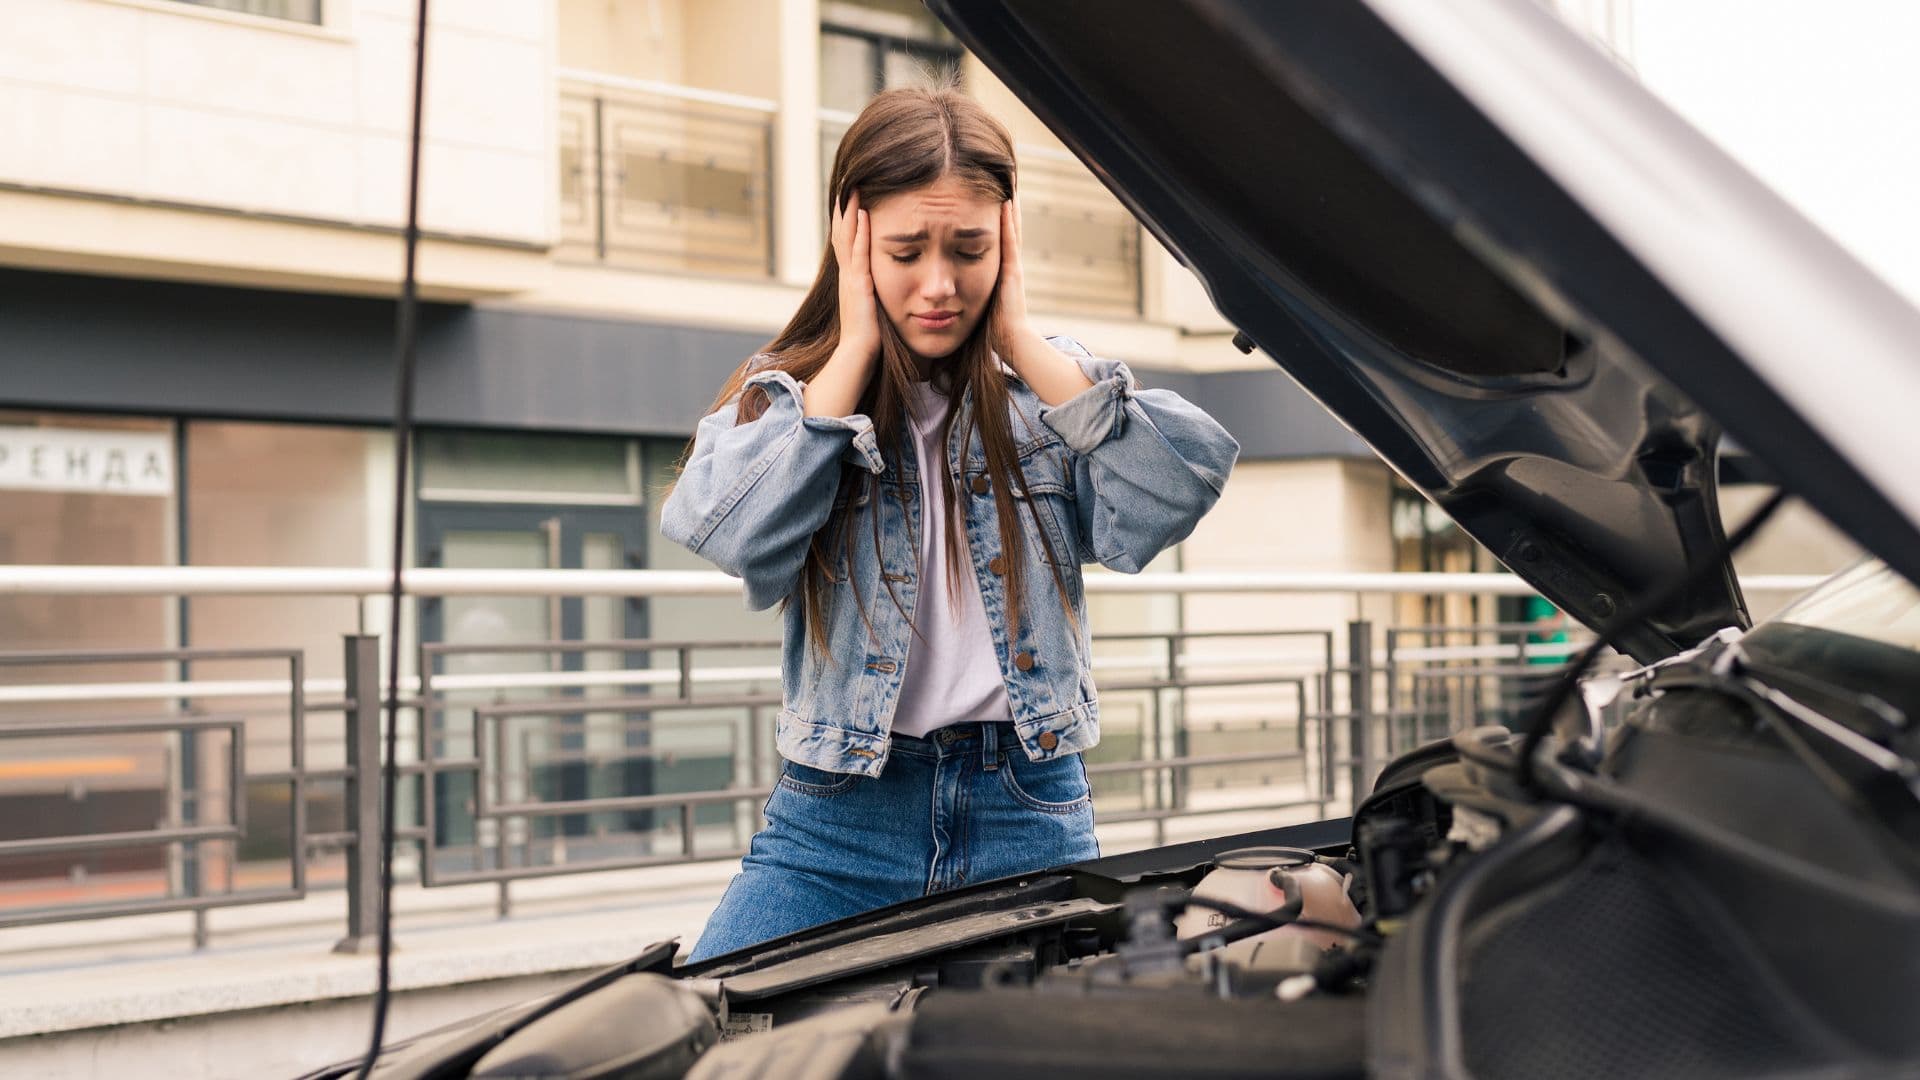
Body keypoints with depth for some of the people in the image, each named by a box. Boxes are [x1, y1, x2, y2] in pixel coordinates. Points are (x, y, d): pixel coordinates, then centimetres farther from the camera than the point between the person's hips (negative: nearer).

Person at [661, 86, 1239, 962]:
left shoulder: (1049, 391, 8)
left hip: (1031, 821, 1)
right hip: (840, 821, -1)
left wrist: (1021, 342, -7)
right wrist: (854, 349, -8)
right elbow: (732, 530, -17)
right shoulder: (784, 397, 6)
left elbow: (1177, 492, -12)